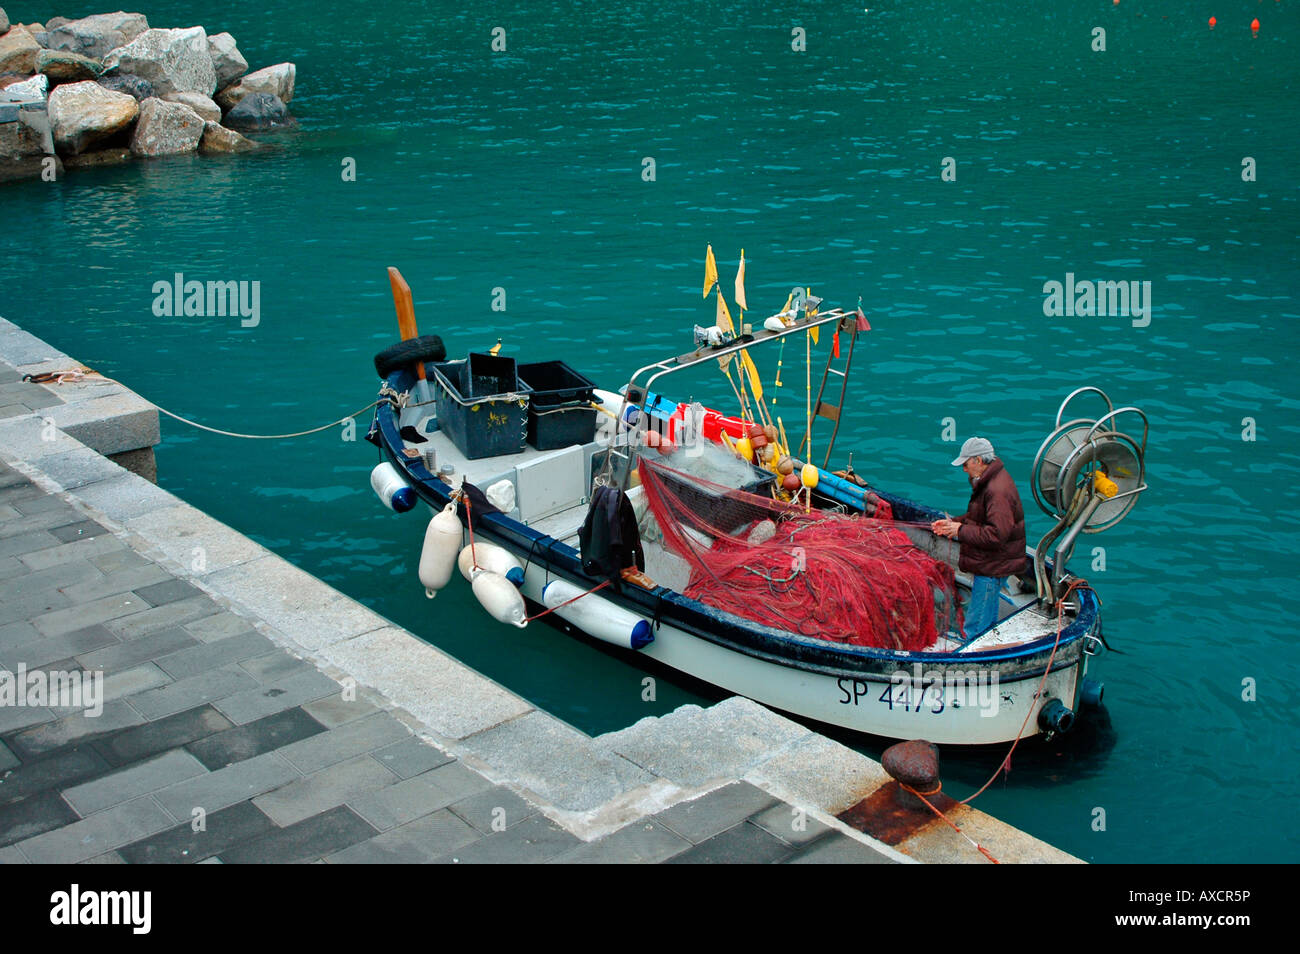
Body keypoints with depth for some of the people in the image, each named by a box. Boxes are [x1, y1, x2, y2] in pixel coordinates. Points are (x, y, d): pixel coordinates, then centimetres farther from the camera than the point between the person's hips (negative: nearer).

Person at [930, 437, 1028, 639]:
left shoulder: (997, 491, -24)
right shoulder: (988, 482, 11)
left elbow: (996, 535, -29)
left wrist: (961, 531, -19)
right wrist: (952, 522, 8)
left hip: (992, 568, -11)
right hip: (988, 564, 11)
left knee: (974, 630, -7)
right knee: (988, 624, 22)